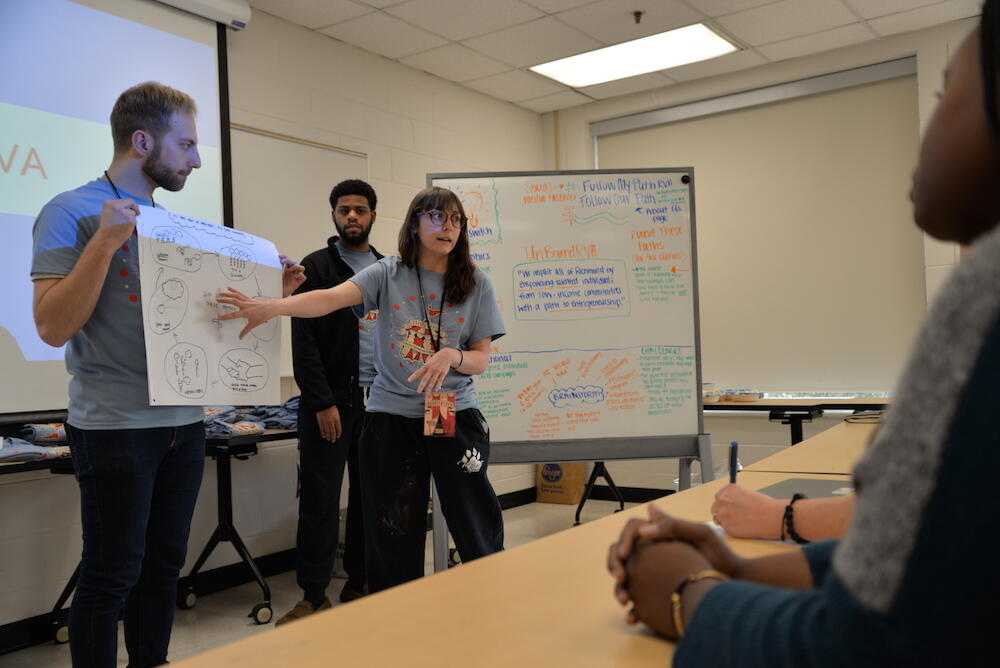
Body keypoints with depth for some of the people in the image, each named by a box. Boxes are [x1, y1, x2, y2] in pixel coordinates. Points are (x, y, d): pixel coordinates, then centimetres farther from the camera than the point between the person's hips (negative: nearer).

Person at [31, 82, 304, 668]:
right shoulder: (72, 212, -8)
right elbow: (53, 326, -16)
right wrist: (105, 241, -24)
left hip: (185, 422, 7)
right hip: (115, 426, -7)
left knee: (164, 564, 16)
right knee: (111, 576, 2)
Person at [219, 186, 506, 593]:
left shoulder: (476, 285, 2)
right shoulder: (389, 274, -1)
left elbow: (481, 359, 4)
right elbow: (329, 299, -16)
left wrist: (452, 357, -19)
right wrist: (270, 308, -34)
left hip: (455, 415, 0)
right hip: (391, 416, 0)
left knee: (478, 529, 5)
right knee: (394, 536, 8)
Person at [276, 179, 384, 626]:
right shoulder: (317, 267, -2)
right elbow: (304, 341, -8)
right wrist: (322, 403, -14)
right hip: (330, 402, -4)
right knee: (320, 500, -1)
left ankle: (361, 585, 21)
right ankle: (313, 596, 8)